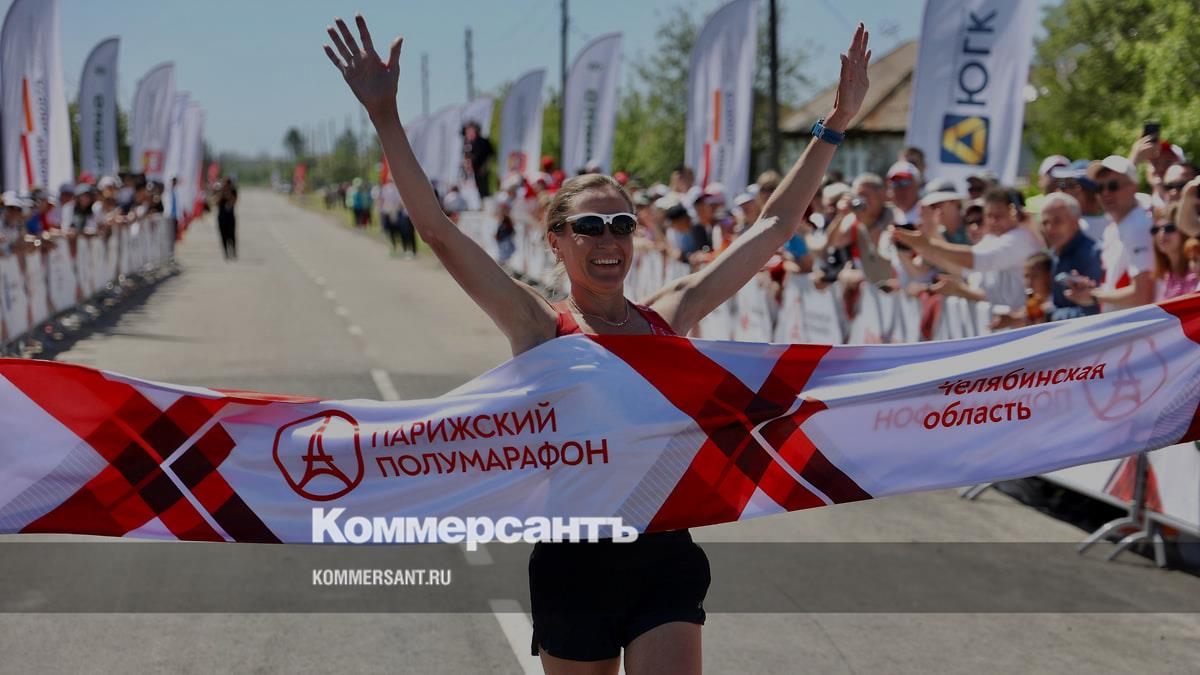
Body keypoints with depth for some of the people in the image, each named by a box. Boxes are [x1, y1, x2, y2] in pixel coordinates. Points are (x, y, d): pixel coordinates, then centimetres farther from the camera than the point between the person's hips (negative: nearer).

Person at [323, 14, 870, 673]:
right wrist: (384, 116, -19)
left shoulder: (667, 316, 6)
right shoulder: (540, 326, -3)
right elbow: (437, 229, -12)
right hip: (575, 561, -2)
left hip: (663, 553, 2)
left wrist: (835, 124, 10)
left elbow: (775, 224, 10)